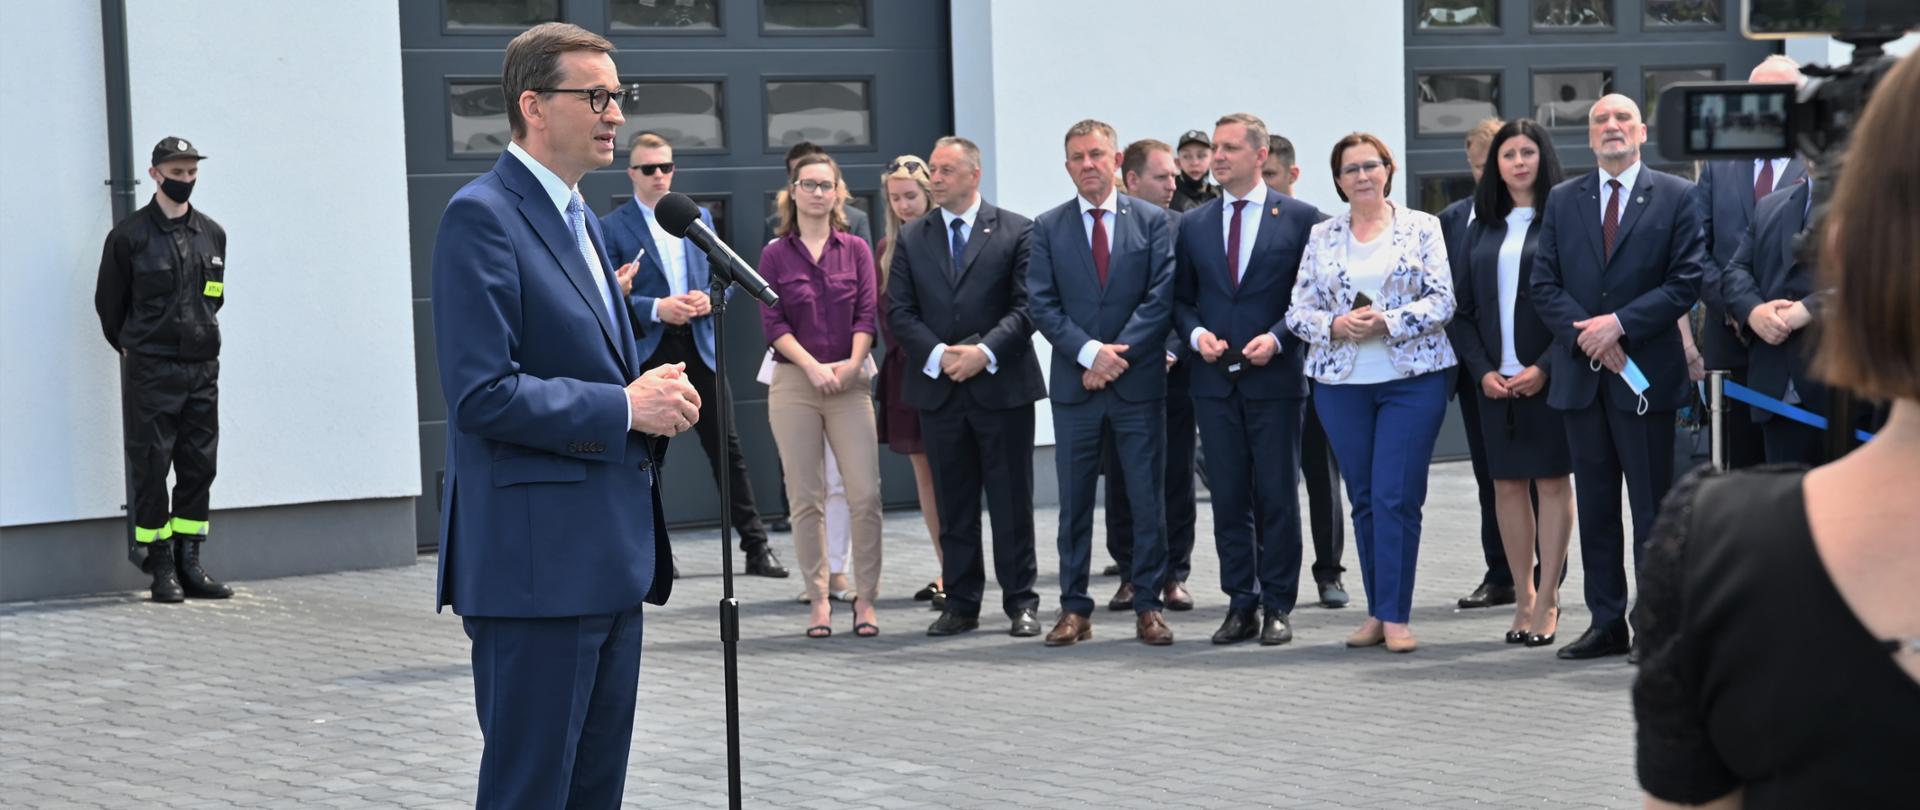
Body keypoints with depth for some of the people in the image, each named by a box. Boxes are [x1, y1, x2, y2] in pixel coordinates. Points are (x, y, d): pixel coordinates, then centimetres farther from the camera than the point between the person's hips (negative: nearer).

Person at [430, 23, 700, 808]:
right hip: (537, 559, -9)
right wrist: (626, 407, -16)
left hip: (611, 557, 9)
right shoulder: (482, 216, -12)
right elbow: (482, 393, -20)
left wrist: (656, 398, 5)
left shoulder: (582, 219, 18)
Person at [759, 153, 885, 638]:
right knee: (806, 500, 1)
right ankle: (818, 602, 8)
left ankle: (865, 599, 1)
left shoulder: (856, 250, 8)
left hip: (849, 382, 1)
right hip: (793, 382, -1)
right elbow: (772, 322, -2)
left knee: (866, 495, -7)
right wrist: (813, 367, -13)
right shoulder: (775, 255, 5)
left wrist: (852, 363, -13)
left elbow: (867, 315, 2)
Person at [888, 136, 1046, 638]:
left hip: (1002, 384, -3)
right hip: (938, 388, 3)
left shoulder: (1016, 232, 2)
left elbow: (1027, 305, -4)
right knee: (953, 504, 7)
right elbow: (899, 310, 4)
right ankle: (961, 603, 13)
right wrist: (938, 354, -11)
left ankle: (1021, 602, 9)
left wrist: (985, 351, -16)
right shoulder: (911, 238, 10)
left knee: (1012, 502, 2)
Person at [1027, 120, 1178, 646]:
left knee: (1147, 501, 2)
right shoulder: (1048, 228, 7)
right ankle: (1075, 609, 10)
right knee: (1074, 503, 5)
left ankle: (1148, 607, 10)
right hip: (1074, 384, 1)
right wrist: (1090, 352, -13)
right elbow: (1041, 303, -1)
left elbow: (1161, 298, -4)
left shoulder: (1152, 221, 4)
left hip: (1139, 384, -1)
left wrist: (1118, 354, -12)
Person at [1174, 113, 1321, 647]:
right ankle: (1241, 604, 13)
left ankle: (1277, 607, 9)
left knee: (1277, 496, 1)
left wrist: (1277, 339, -13)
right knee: (1228, 498, 6)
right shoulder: (1193, 225, 10)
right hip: (1215, 380, 3)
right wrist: (1197, 333, -6)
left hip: (1275, 377, -3)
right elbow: (1182, 298, 14)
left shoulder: (1299, 218, 0)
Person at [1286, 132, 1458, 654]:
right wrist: (1335, 325, -12)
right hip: (1341, 383, 3)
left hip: (1412, 378, -3)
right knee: (1364, 500, 7)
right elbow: (1298, 310, 7)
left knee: (1395, 498, -8)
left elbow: (1442, 300, -4)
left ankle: (1395, 617, -4)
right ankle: (1377, 612, 15)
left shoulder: (1421, 228, 4)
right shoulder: (1321, 238, 10)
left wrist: (1387, 322, -16)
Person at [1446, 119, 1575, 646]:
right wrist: (1483, 370, -2)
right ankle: (1522, 597, 11)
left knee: (1552, 480, -1)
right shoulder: (1481, 228, 12)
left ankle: (1547, 601, 3)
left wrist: (1546, 368, -14)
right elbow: (1462, 308, 11)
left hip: (1548, 376, -4)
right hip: (1494, 379, 4)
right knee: (1507, 484, 5)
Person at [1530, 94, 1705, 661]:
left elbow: (1688, 280, -5)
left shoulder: (1676, 197, 2)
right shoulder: (1562, 200, 11)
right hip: (1581, 374, 4)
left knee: (1653, 507, -1)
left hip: (1646, 372, -4)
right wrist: (1589, 337, -9)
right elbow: (1543, 284, 6)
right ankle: (1607, 624, 14)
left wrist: (1620, 324, -14)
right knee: (1595, 507, 8)